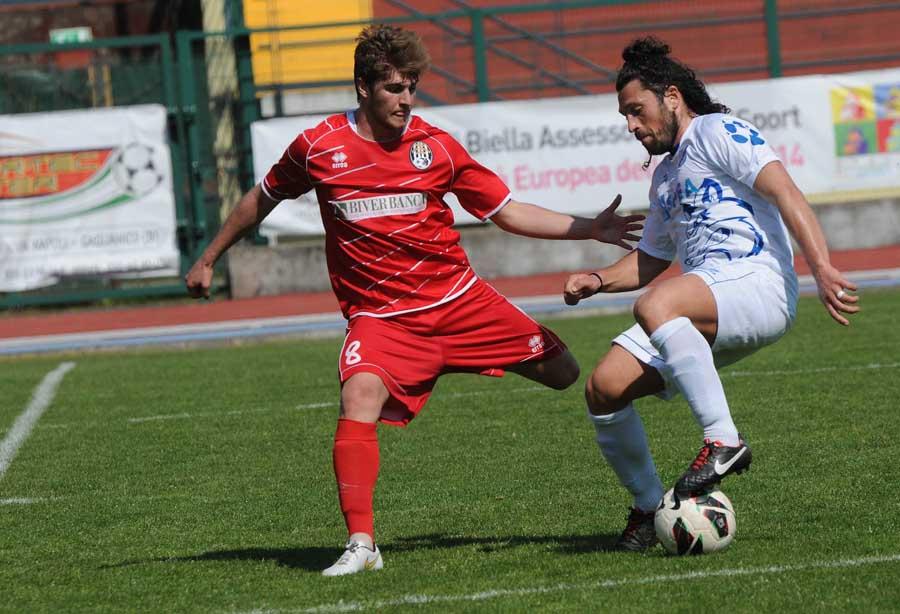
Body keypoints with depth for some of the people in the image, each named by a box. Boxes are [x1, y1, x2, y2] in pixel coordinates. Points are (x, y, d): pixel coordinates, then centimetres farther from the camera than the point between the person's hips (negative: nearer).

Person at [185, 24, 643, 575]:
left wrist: (592, 229, -4)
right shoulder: (318, 148, -6)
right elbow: (262, 200, 13)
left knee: (564, 372, 2)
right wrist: (209, 260, 21)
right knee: (360, 396, -31)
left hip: (458, 297, 3)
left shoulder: (435, 146, -3)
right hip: (381, 315, -3)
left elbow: (509, 212, 4)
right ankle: (361, 544, -30)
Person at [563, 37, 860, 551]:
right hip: (702, 307, 8)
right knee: (604, 389, -8)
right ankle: (650, 508, 8)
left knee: (655, 306, -38)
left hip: (757, 283, -8)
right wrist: (597, 280, 16)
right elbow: (650, 261, 37)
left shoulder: (718, 132, 2)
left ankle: (724, 440, -34)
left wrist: (822, 268, -25)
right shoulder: (666, 175, 28)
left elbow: (785, 193, -11)